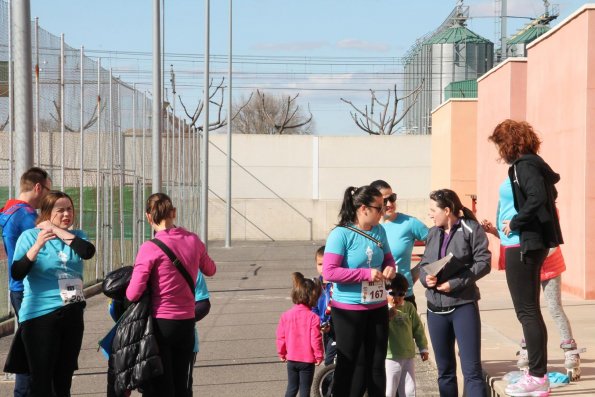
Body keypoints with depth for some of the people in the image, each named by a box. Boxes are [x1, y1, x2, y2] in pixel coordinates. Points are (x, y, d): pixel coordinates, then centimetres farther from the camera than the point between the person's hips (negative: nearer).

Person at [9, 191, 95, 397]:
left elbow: (88, 252, -12)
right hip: (41, 315, -4)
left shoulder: (76, 235, 10)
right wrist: (37, 246, -27)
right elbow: (17, 274, -14)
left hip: (73, 313, 5)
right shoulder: (29, 236, -3)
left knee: (64, 380, 12)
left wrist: (59, 232, -12)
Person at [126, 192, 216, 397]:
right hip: (187, 323, 4)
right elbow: (210, 270, 20)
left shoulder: (150, 248, -15)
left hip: (160, 323, -4)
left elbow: (133, 294, -17)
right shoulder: (193, 241, 0)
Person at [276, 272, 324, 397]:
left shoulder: (286, 316, -3)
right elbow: (315, 340, -16)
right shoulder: (313, 317, -16)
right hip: (307, 360, -4)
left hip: (291, 360, 4)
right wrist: (319, 356, -1)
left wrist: (281, 353, 16)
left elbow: (281, 337, 1)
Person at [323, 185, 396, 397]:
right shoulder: (341, 234, -15)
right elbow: (329, 272, -21)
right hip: (349, 311, -6)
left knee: (377, 364, 13)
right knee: (352, 365, 3)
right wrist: (366, 274, -21)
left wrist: (390, 268, -5)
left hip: (378, 308, 6)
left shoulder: (379, 231, 4)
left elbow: (388, 258, 19)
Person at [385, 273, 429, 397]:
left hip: (408, 356, 5)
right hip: (390, 357, -5)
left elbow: (418, 328, 11)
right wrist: (387, 318, -32)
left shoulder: (409, 307, 3)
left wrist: (423, 348, 15)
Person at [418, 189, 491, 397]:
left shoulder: (471, 229, -6)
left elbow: (483, 263, -12)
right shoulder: (433, 233, 12)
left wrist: (456, 283, -19)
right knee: (444, 370, 13)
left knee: (471, 369, -7)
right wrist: (426, 277, -10)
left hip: (463, 305, -6)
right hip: (436, 307, 6)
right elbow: (424, 264, 13)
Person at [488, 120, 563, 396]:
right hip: (536, 242, 10)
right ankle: (538, 372, 20)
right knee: (530, 311, 15)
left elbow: (537, 197, -29)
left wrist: (515, 223, -18)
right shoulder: (534, 163, 14)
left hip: (525, 244, -10)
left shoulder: (524, 165, -15)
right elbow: (550, 193, 25)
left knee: (527, 311, -5)